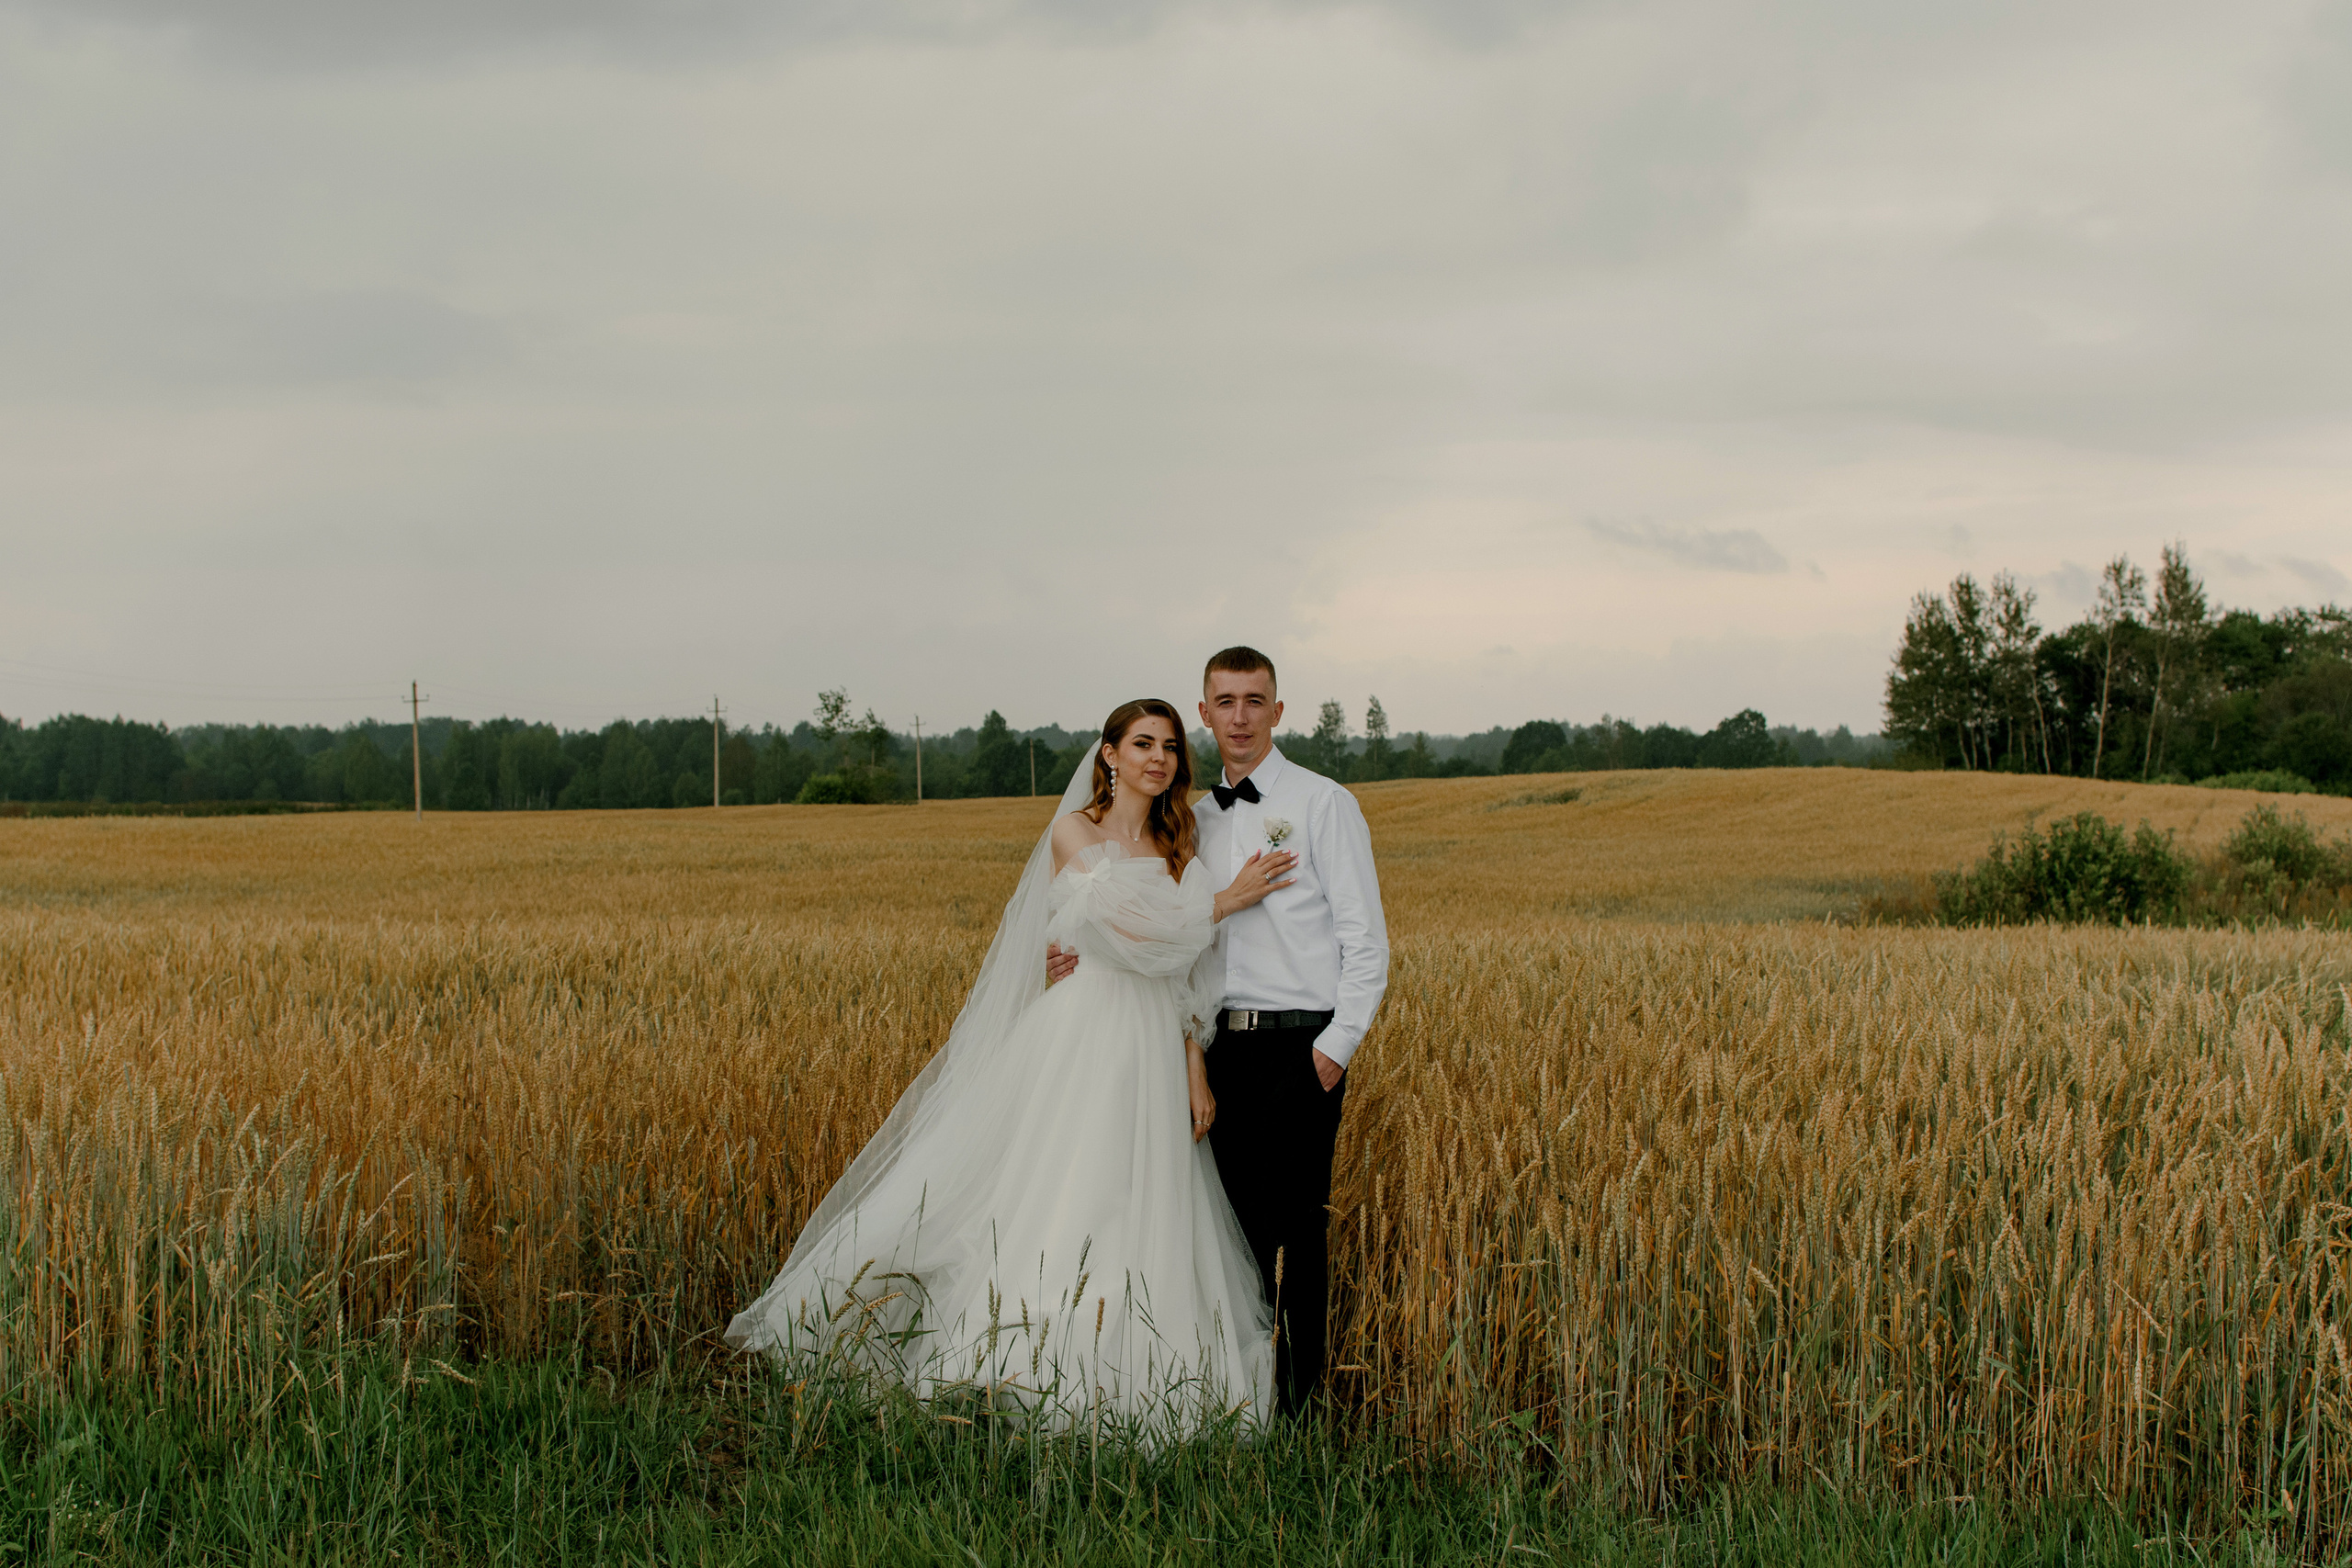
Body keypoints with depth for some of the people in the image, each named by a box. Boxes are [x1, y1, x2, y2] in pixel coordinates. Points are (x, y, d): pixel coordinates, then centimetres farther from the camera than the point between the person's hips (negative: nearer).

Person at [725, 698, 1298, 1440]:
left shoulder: (1176, 851, 15)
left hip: (1156, 1055, 5)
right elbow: (1127, 931, -13)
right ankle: (1026, 1380, 0)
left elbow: (1186, 978, 14)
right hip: (1085, 1042, -5)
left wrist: (1197, 1072, 5)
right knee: (1057, 1206, -7)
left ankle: (1126, 1393, 7)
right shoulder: (1075, 835, -1)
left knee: (1143, 1227, 3)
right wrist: (1224, 902, -5)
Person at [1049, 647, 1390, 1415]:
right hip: (1224, 1043, 5)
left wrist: (1336, 1045, -12)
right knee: (1238, 1222, 6)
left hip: (1300, 1047, -5)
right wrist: (1089, 957, 1)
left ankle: (1298, 1403, 1)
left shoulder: (1323, 804, -1)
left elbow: (1365, 938, -5)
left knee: (1296, 1226, -5)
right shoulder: (1198, 818, 15)